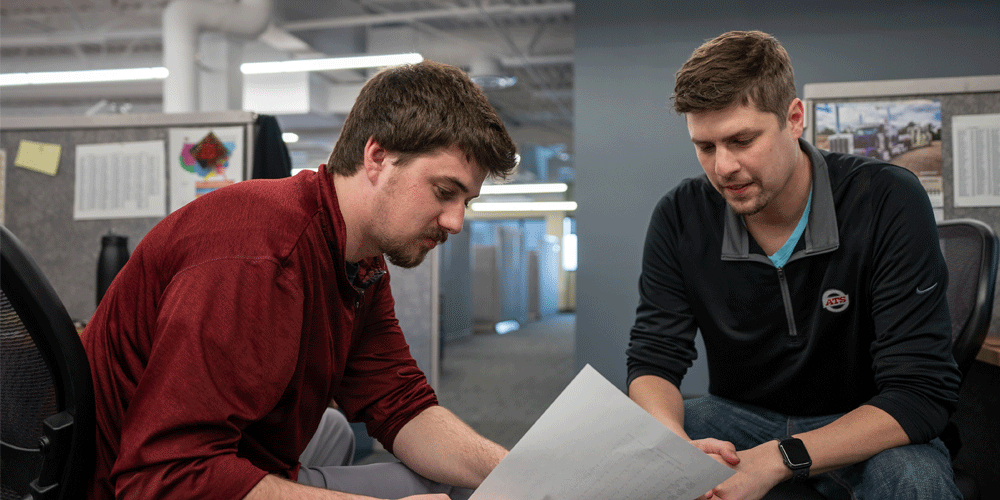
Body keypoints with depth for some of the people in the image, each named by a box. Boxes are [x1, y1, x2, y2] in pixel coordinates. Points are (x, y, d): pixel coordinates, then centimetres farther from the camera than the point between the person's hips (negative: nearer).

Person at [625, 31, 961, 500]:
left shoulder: (888, 202, -20)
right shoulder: (680, 217, -10)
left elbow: (921, 390, -24)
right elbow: (653, 360, -8)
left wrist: (779, 460, -36)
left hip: (861, 428, -2)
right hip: (739, 415, 2)